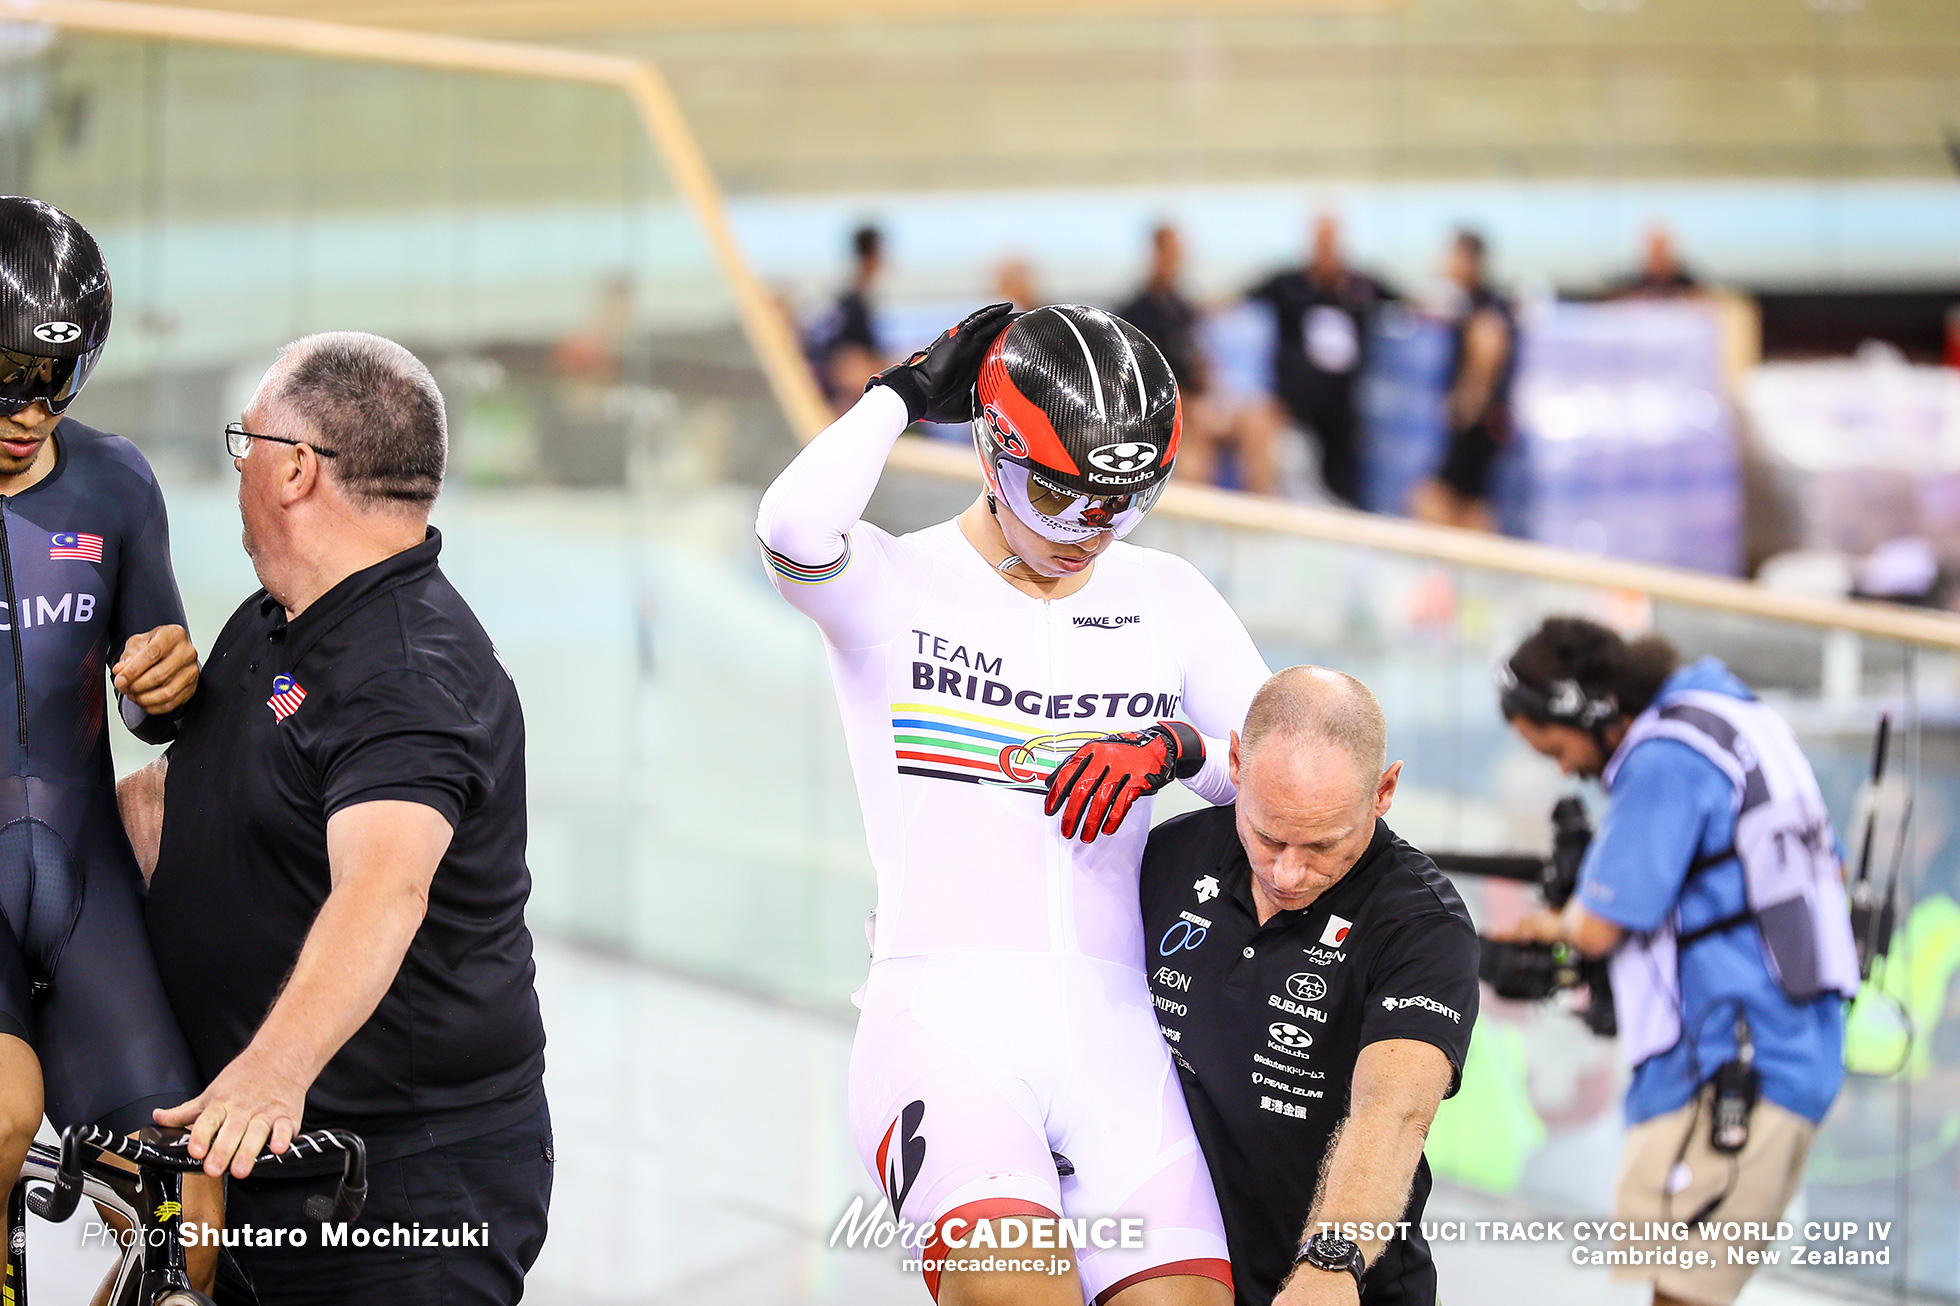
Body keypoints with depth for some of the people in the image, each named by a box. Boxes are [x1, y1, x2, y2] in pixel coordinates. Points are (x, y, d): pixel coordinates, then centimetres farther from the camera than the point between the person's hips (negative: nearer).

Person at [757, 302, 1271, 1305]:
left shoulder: (1165, 600, 15)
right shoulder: (895, 585, 4)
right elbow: (795, 526, -20)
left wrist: (1178, 748, -6)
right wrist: (904, 390, -5)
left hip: (1112, 1034, 4)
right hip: (944, 1024, -4)